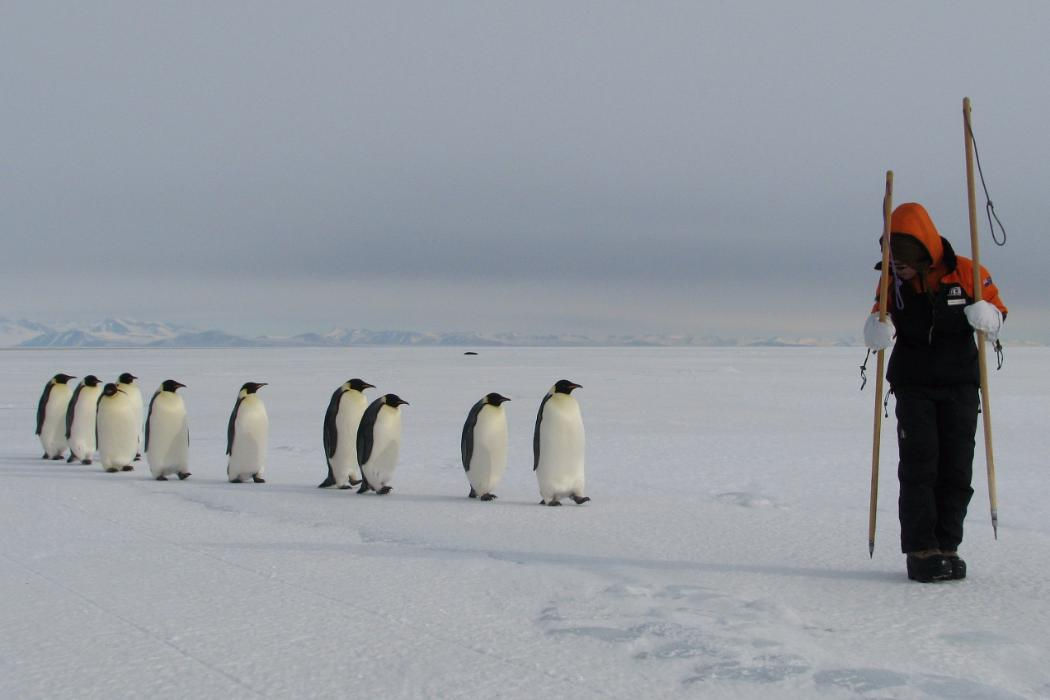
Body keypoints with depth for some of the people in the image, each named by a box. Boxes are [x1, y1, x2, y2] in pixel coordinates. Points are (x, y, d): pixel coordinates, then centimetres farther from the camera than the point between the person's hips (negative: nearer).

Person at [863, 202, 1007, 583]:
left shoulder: (965, 272, -8)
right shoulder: (893, 281, -3)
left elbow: (997, 309, 2)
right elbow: (879, 317, 6)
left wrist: (986, 317, -22)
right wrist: (876, 330, -18)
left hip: (960, 384, 0)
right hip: (913, 386, 0)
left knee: (956, 469, 2)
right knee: (918, 467, -6)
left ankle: (947, 547, 11)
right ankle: (921, 551, -4)